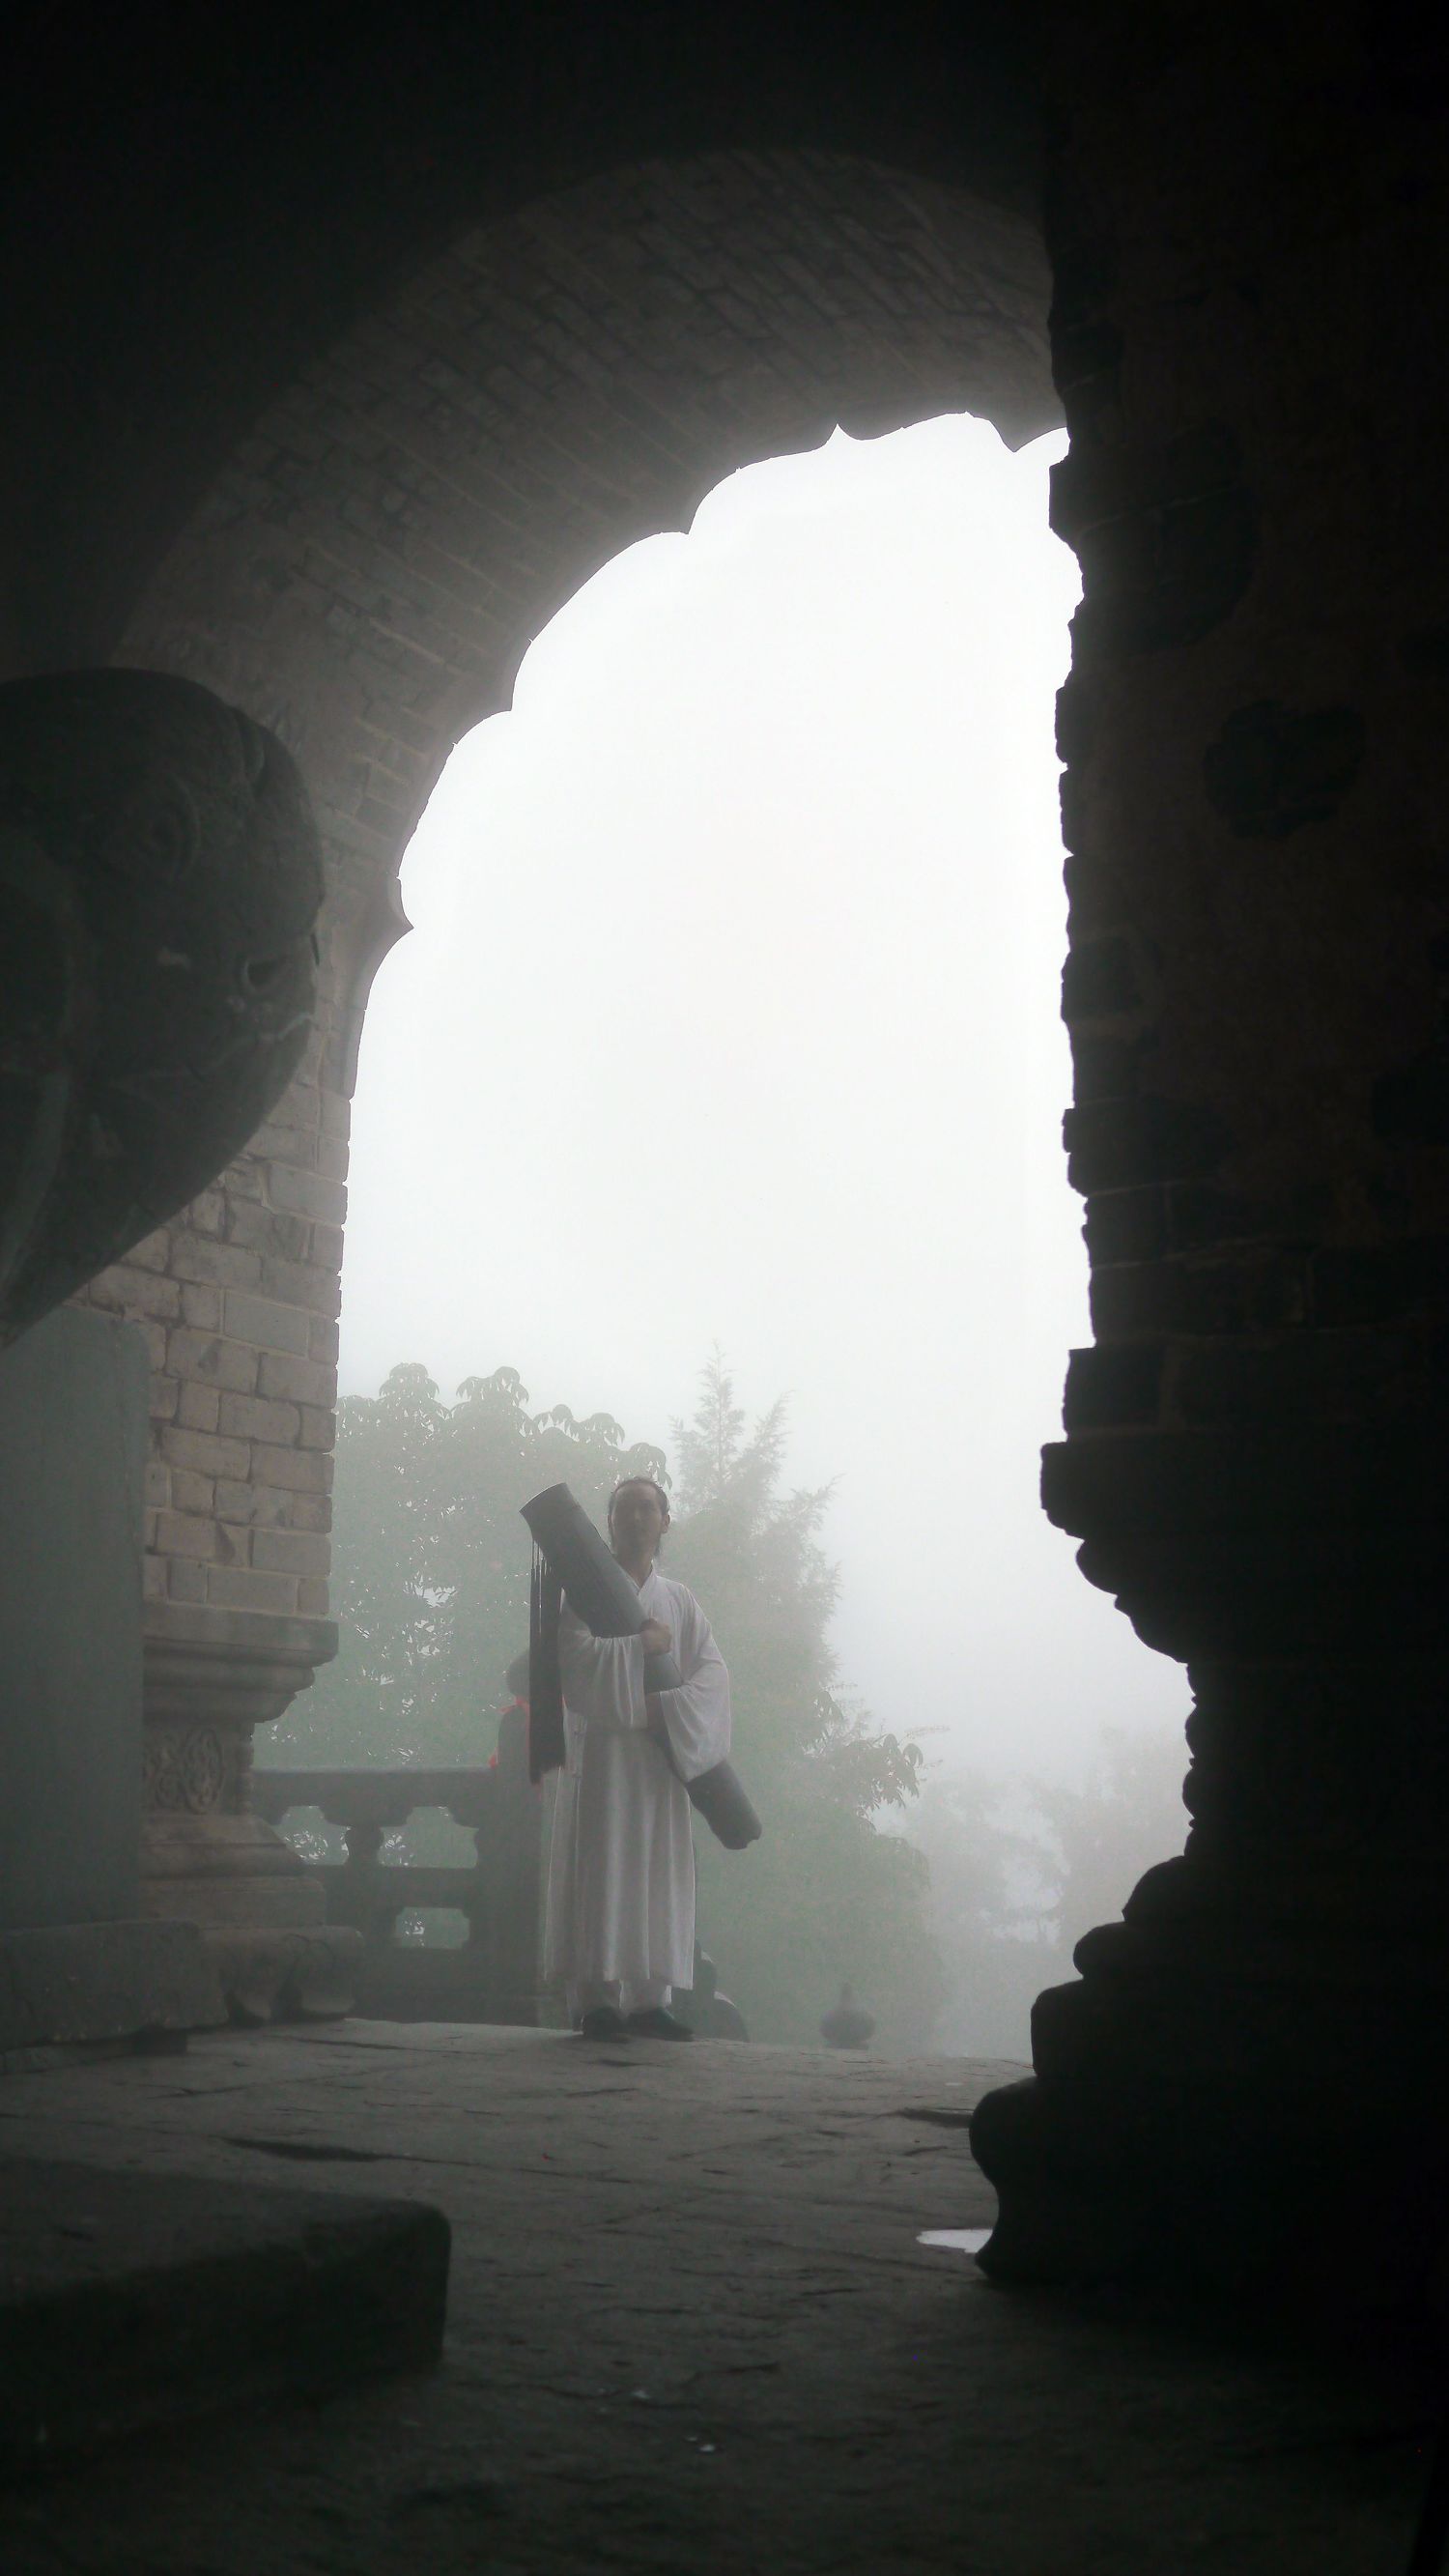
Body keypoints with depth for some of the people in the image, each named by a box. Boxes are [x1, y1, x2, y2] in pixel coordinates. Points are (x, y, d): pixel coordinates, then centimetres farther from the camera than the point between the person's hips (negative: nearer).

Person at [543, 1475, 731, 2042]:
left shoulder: (679, 1601, 16)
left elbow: (713, 1671, 5)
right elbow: (576, 1655, -12)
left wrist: (672, 1708, -12)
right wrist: (641, 1645, -9)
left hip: (661, 1754, 5)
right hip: (602, 1746, -4)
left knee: (658, 1873, 1)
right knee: (601, 1868, -9)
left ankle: (648, 2000, 4)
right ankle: (596, 1999, -11)